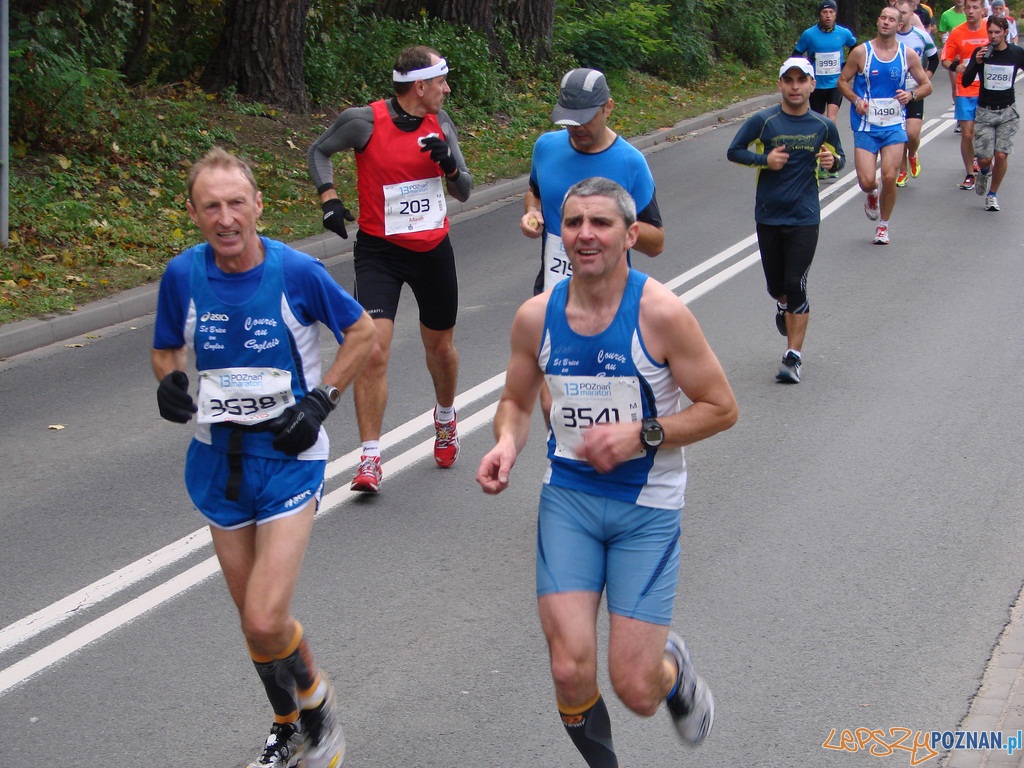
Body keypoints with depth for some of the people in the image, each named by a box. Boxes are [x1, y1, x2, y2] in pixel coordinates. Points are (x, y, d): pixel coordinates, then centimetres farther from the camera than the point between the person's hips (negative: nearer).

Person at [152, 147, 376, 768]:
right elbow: (168, 350, 11)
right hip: (219, 456, 4)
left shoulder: (297, 272, -14)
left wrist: (321, 400, -9)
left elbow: (363, 332, 0)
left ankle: (316, 700, 16)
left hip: (288, 457, -4)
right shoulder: (182, 275, -6)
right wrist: (171, 381, -11)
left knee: (266, 620, -15)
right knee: (252, 618, 14)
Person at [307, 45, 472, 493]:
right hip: (379, 250, -4)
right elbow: (319, 151, 5)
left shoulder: (440, 123, 0)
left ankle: (445, 418, 49)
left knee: (440, 346, 18)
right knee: (372, 350, -17)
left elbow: (464, 192, 4)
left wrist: (449, 164, -17)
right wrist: (329, 197, -10)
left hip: (434, 250, 4)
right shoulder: (364, 121, -13)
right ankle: (370, 458, -9)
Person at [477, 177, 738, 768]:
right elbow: (517, 401, 14)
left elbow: (722, 408, -7)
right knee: (571, 671, -9)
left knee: (636, 689, -5)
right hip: (568, 497, 3)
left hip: (648, 505, -2)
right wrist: (507, 442, -8)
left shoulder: (661, 313, -14)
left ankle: (674, 668, 34)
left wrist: (640, 435, -19)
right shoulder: (536, 316, -3)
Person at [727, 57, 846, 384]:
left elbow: (839, 157, 14)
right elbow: (734, 151, 1)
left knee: (796, 286, -9)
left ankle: (793, 356, -1)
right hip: (768, 216, 1)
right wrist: (765, 159, -15)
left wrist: (833, 161, -11)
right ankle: (784, 306, 50)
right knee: (776, 286, 11)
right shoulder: (763, 121, -6)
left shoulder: (823, 126, 0)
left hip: (804, 218, -1)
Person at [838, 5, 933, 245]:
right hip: (866, 126, -1)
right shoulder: (861, 52, -3)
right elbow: (843, 81, 6)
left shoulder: (908, 55, 1)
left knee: (889, 178, -9)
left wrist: (911, 94, -11)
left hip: (894, 126, 1)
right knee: (866, 181, -9)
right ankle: (873, 195, 31)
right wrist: (856, 100, -12)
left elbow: (927, 85, 10)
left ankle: (883, 226, 13)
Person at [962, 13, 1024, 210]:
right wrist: (976, 63, -24)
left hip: (1007, 112, 0)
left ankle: (992, 194, 10)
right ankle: (984, 172, 31)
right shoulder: (981, 52, -5)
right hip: (985, 111, 0)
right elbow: (966, 82, -9)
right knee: (984, 159, -6)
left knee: (1001, 155, -10)